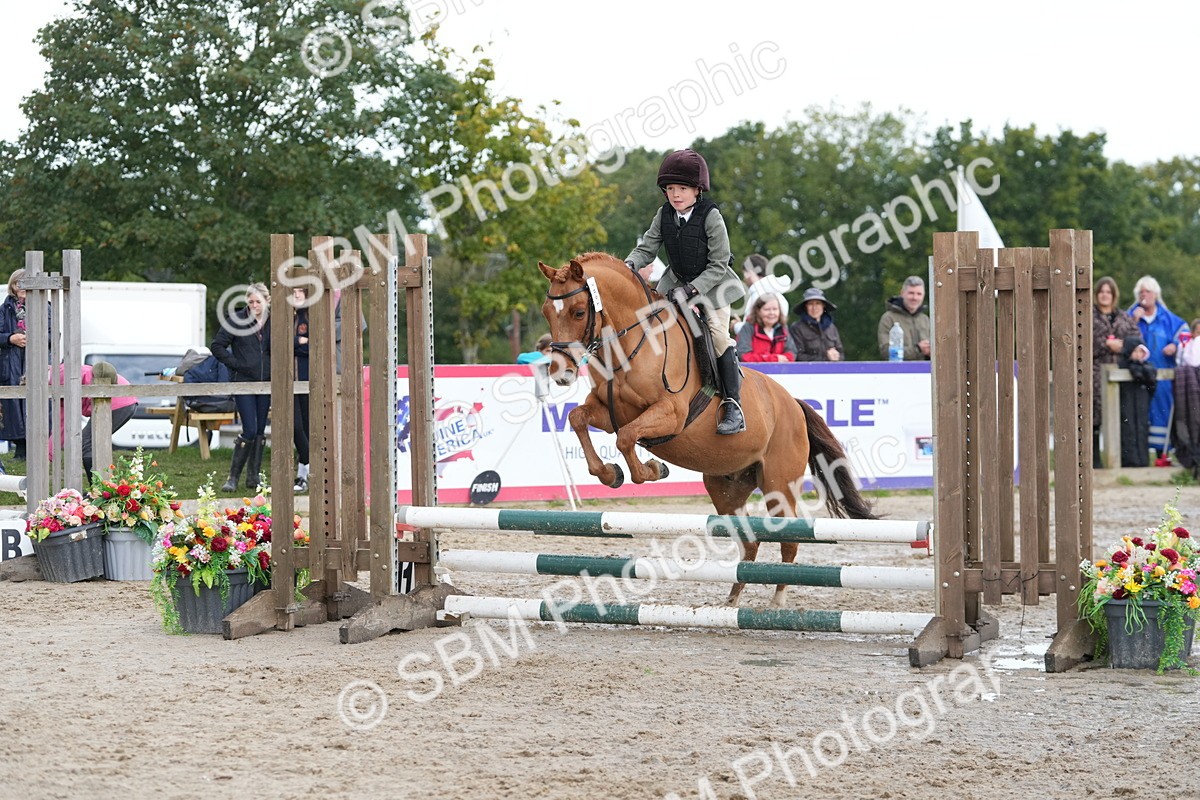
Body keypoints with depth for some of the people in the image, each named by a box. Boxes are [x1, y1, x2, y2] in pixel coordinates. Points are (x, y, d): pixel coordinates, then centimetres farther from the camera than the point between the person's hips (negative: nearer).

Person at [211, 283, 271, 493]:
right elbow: (217, 346, -3)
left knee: (260, 431, 7)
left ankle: (253, 476, 15)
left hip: (265, 381, 4)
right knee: (250, 430, -11)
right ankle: (233, 476, -1)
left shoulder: (273, 321, 6)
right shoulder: (237, 320, -5)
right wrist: (234, 363, -9)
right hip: (243, 381, -4)